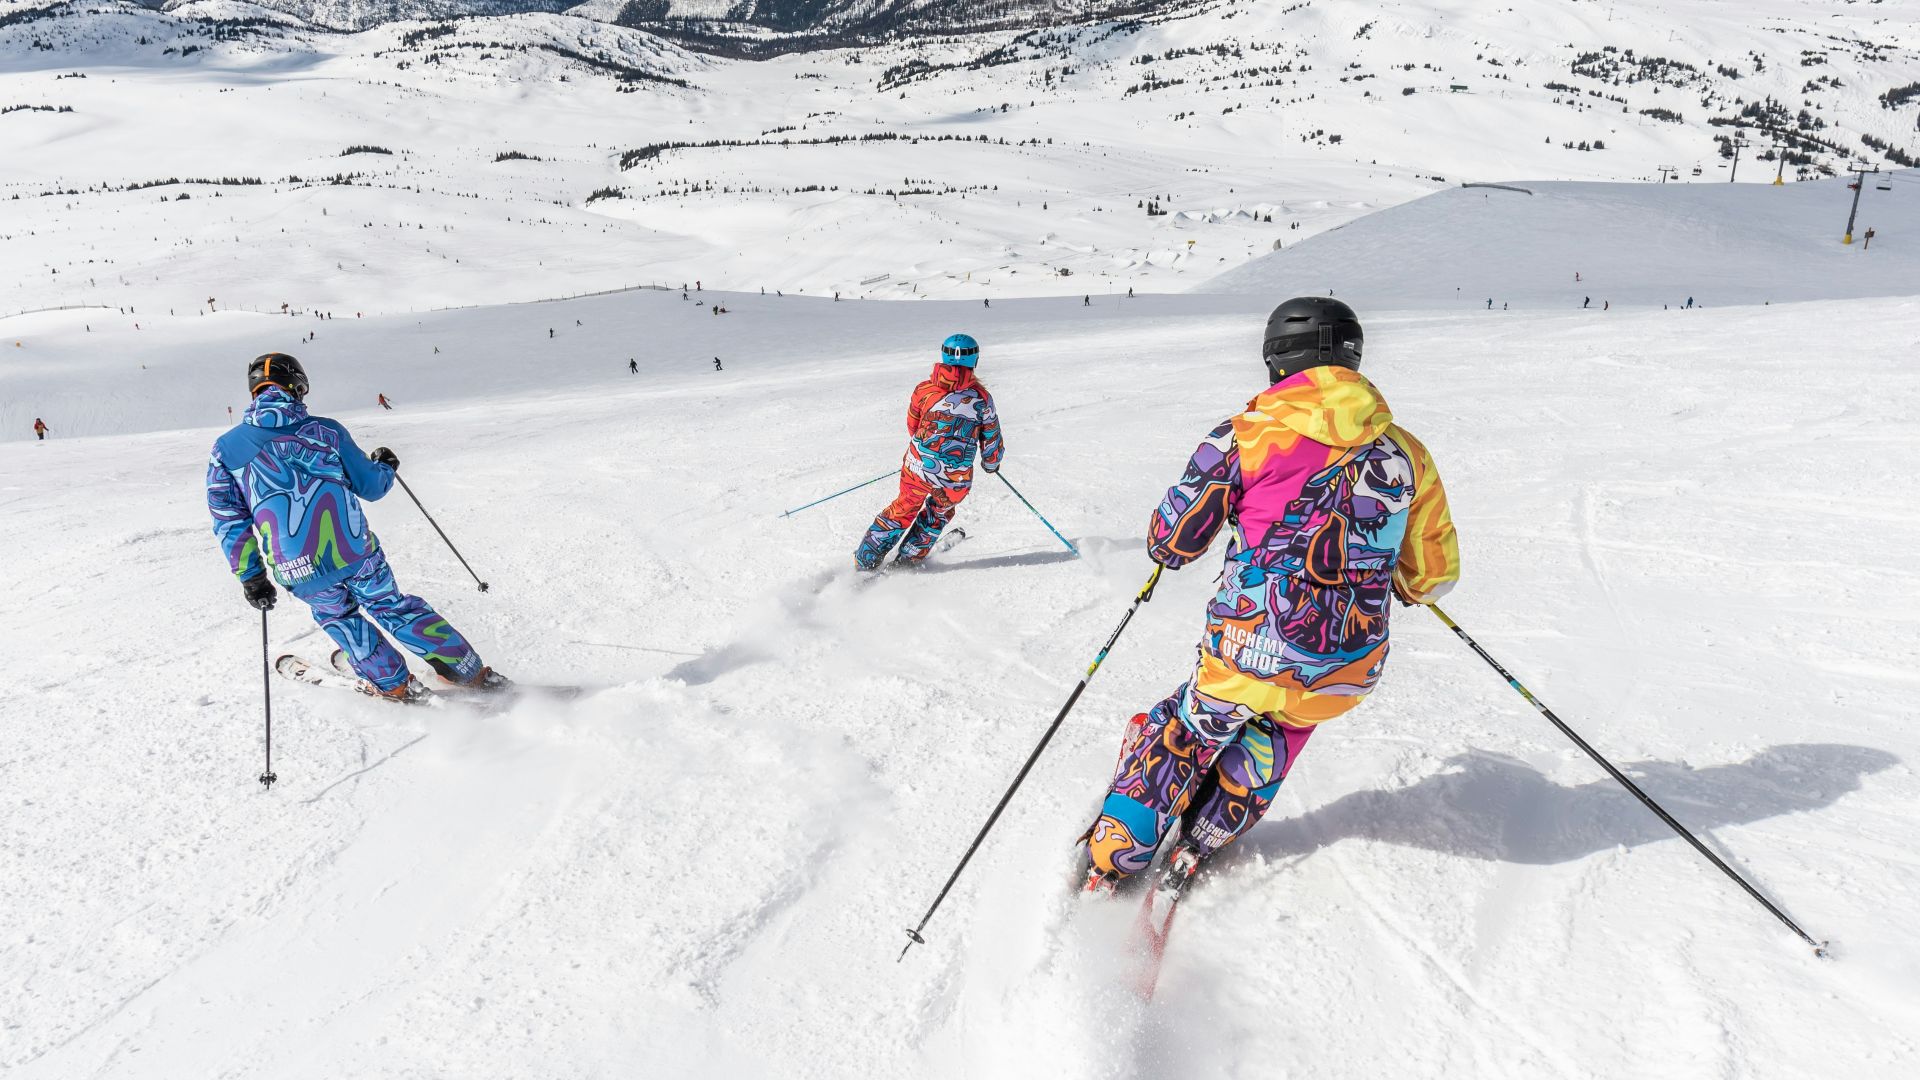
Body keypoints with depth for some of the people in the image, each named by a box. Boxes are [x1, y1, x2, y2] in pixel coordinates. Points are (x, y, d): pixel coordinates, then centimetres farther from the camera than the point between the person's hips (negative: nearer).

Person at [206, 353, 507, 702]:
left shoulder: (226, 449, 4)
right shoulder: (323, 429, 1)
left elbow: (229, 522, 4)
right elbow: (371, 486, 7)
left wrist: (250, 576, 12)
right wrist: (385, 465, 29)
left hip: (300, 571, 0)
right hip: (356, 551, 0)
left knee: (336, 615, 29)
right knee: (392, 606, 20)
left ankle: (394, 684, 32)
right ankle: (471, 672, 22)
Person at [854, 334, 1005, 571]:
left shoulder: (924, 389, 0)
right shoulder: (981, 396, -4)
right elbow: (991, 436, 5)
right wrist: (992, 462, 25)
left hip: (918, 467, 1)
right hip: (956, 479, -1)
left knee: (903, 508, 22)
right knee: (940, 511, 28)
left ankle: (864, 562, 22)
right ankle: (908, 559, 31)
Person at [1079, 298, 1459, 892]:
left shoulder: (1244, 437, -7)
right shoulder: (1405, 453, 3)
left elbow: (1169, 544, -3)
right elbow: (1433, 577, 9)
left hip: (1245, 657, -3)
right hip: (1347, 675, 3)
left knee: (1184, 738, 24)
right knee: (1275, 733, 33)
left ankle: (1110, 859, 32)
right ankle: (1197, 848, 38)